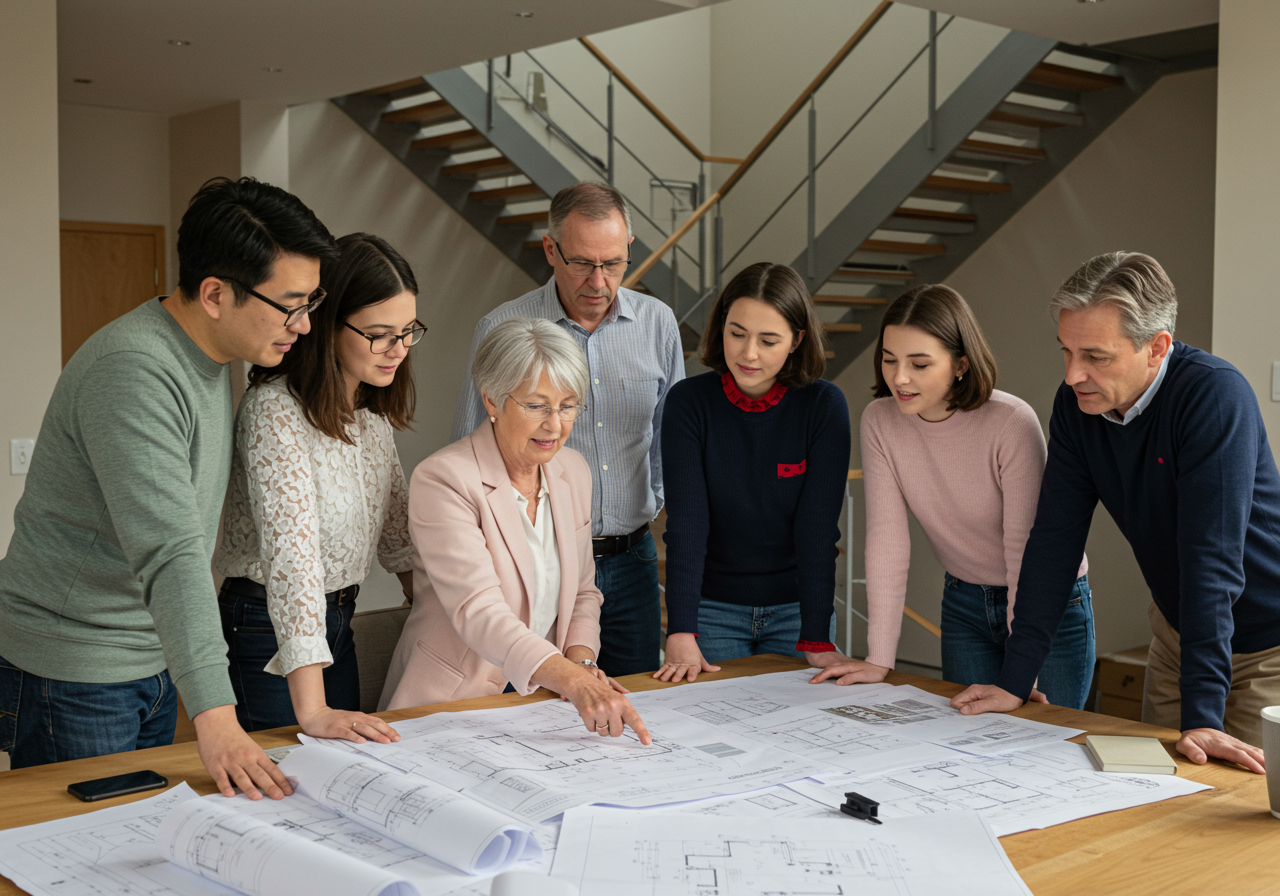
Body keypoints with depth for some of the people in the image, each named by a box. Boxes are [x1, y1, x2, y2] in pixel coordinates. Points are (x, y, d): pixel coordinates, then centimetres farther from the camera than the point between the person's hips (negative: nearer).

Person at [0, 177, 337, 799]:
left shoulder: (210, 359, 5)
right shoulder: (131, 373, -26)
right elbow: (169, 554, -35)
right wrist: (216, 717, -41)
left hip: (156, 664, 9)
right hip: (72, 677, -9)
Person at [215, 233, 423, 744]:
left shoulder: (369, 409, 3)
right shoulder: (276, 410, -23)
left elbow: (396, 528, 15)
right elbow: (290, 553, -32)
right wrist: (312, 710, -37)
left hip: (335, 624, 8)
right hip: (271, 634, -8)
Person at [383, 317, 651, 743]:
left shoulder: (572, 471, 8)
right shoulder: (443, 480, -14)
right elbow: (477, 611, -25)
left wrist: (581, 660, -2)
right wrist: (573, 680, -37)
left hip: (539, 700, 5)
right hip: (453, 706, -5)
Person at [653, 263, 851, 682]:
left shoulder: (824, 406, -13)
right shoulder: (689, 401, -12)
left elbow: (817, 526, -17)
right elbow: (686, 520, -19)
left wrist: (816, 639, -23)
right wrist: (681, 633, -28)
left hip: (796, 606, 0)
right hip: (713, 607, 0)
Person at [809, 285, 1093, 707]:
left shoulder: (1013, 423, -26)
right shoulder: (879, 421, -14)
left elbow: (1026, 549, -25)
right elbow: (887, 536, -15)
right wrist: (879, 659, -19)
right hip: (964, 602, 3)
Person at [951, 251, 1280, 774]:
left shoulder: (1215, 397, -28)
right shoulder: (1076, 403, -10)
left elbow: (1211, 558, -33)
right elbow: (1054, 539, -8)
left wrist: (1201, 716, -37)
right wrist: (1014, 680, -12)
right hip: (1178, 629, 6)